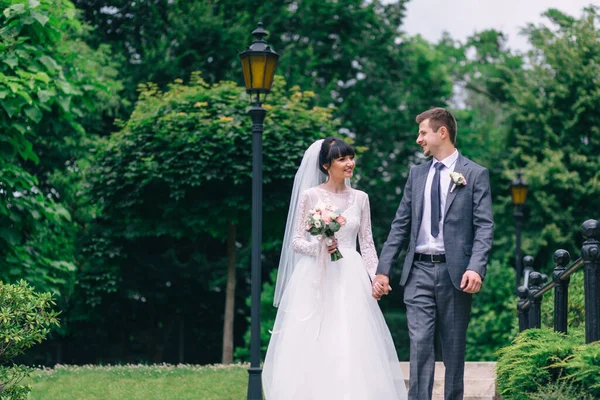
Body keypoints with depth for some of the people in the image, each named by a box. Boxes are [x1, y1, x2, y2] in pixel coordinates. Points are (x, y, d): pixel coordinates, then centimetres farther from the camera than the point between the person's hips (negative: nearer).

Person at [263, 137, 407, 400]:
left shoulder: (360, 198, 9)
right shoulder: (310, 196, 0)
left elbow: (367, 243, 11)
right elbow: (296, 242, 0)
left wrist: (376, 277, 0)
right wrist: (318, 247, -19)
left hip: (350, 280, 2)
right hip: (316, 279, -2)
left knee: (350, 349, -5)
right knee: (311, 348, -5)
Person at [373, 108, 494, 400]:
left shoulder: (475, 174, 0)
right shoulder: (416, 174, 13)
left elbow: (484, 227, -6)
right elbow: (400, 225, 13)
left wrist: (476, 268, -20)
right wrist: (383, 269, 5)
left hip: (455, 272, -3)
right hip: (419, 271, 3)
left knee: (454, 348, 6)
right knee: (420, 344, -7)